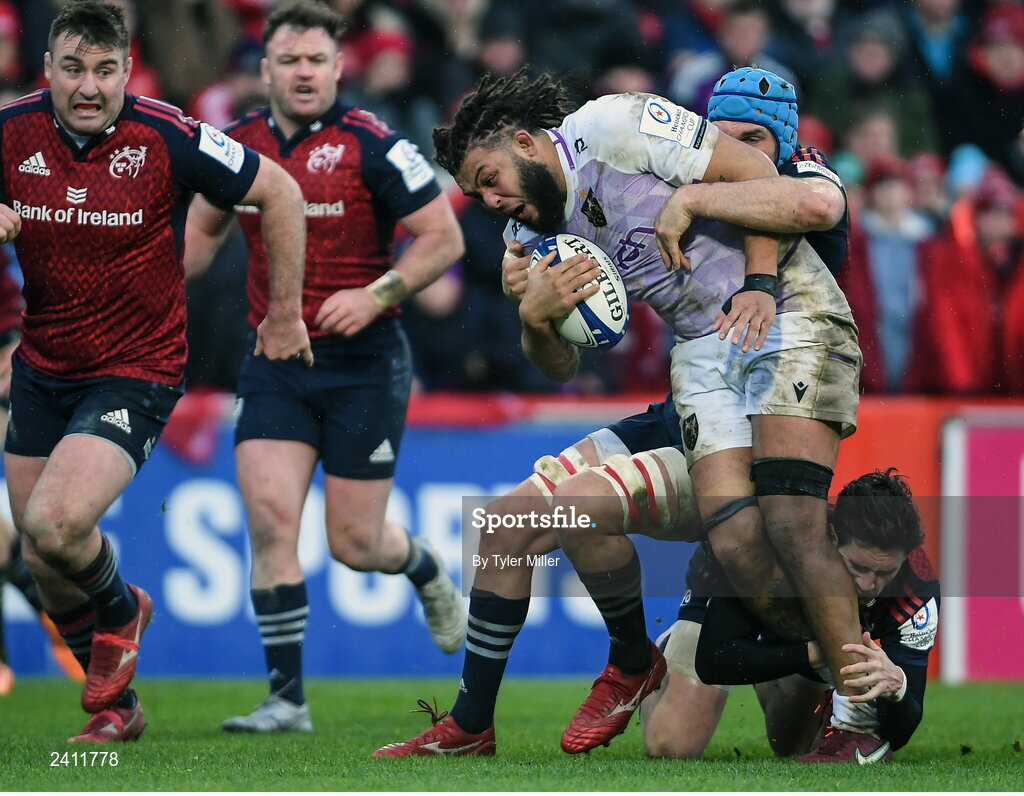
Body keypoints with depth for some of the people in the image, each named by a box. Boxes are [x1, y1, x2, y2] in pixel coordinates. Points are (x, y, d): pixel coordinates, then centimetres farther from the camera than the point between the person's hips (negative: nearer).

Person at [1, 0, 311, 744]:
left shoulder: (168, 137, -18)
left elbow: (280, 193, -6)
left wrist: (285, 313, 0)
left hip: (136, 374, -5)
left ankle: (120, 611, 11)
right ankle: (117, 704, 33)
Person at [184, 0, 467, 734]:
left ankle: (430, 573, 37)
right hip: (275, 364, 4)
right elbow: (203, 229, 21)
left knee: (354, 544, 0)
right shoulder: (240, 145, 3)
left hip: (363, 364, -4)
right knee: (270, 516, -12)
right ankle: (287, 698, -6)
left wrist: (376, 295, -21)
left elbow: (444, 238, -9)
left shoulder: (371, 146, -12)